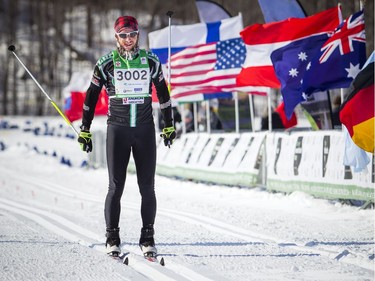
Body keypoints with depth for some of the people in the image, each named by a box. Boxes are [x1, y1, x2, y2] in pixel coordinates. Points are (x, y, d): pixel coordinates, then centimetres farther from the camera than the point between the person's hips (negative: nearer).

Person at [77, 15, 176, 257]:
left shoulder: (151, 61, 4)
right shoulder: (106, 63, -1)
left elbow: (163, 94, 14)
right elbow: (91, 97, 4)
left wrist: (169, 126, 14)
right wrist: (85, 130, 2)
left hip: (145, 130, 1)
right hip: (117, 130, -1)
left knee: (147, 187, 1)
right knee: (116, 187, -2)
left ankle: (148, 238, 9)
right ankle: (112, 238, 8)